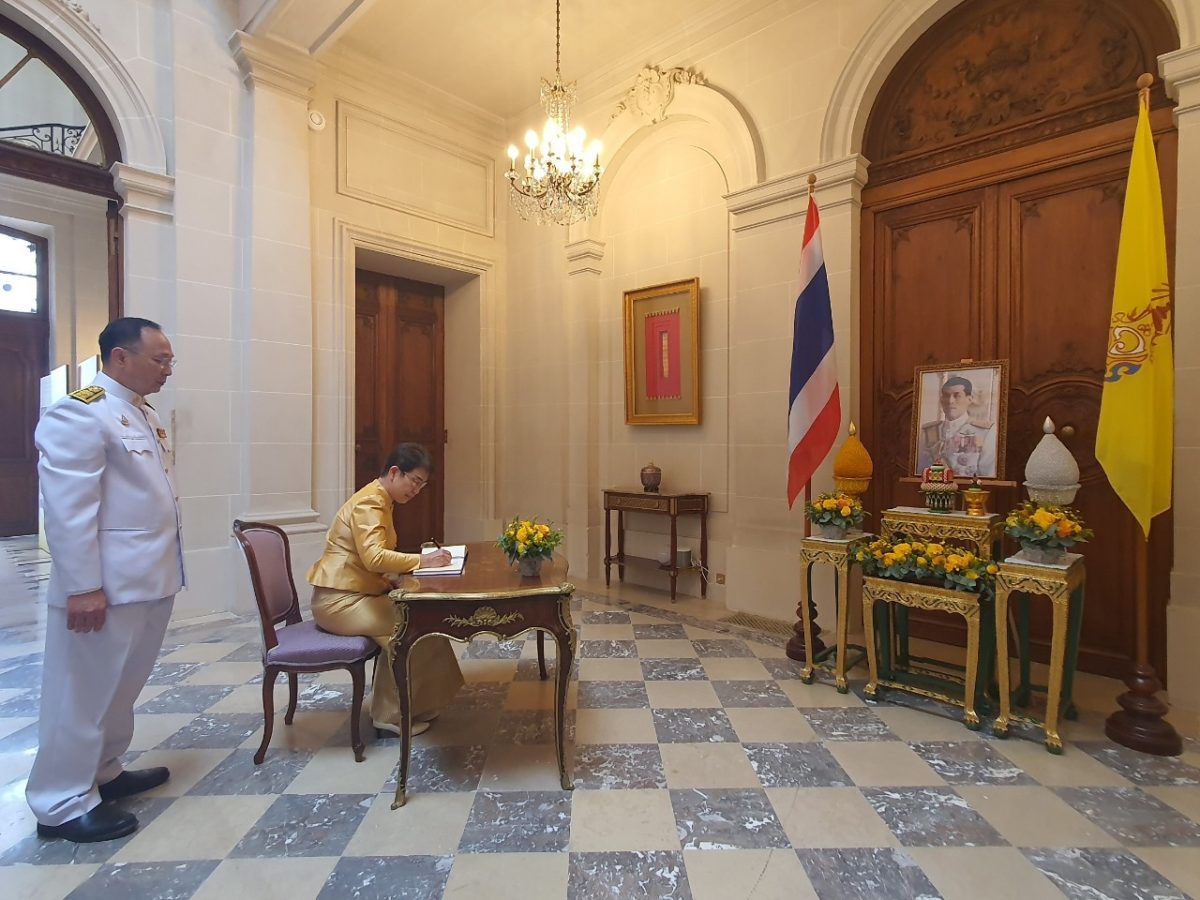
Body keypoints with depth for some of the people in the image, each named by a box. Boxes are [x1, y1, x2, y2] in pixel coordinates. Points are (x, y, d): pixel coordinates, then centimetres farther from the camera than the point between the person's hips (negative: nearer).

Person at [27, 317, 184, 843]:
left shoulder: (144, 414, 13)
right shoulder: (79, 413, -16)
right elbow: (68, 510, -20)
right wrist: (84, 587, -20)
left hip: (149, 579, 9)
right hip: (105, 586, -9)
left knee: (122, 687, 20)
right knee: (85, 693, 5)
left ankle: (104, 772, 36)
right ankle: (63, 803, 20)